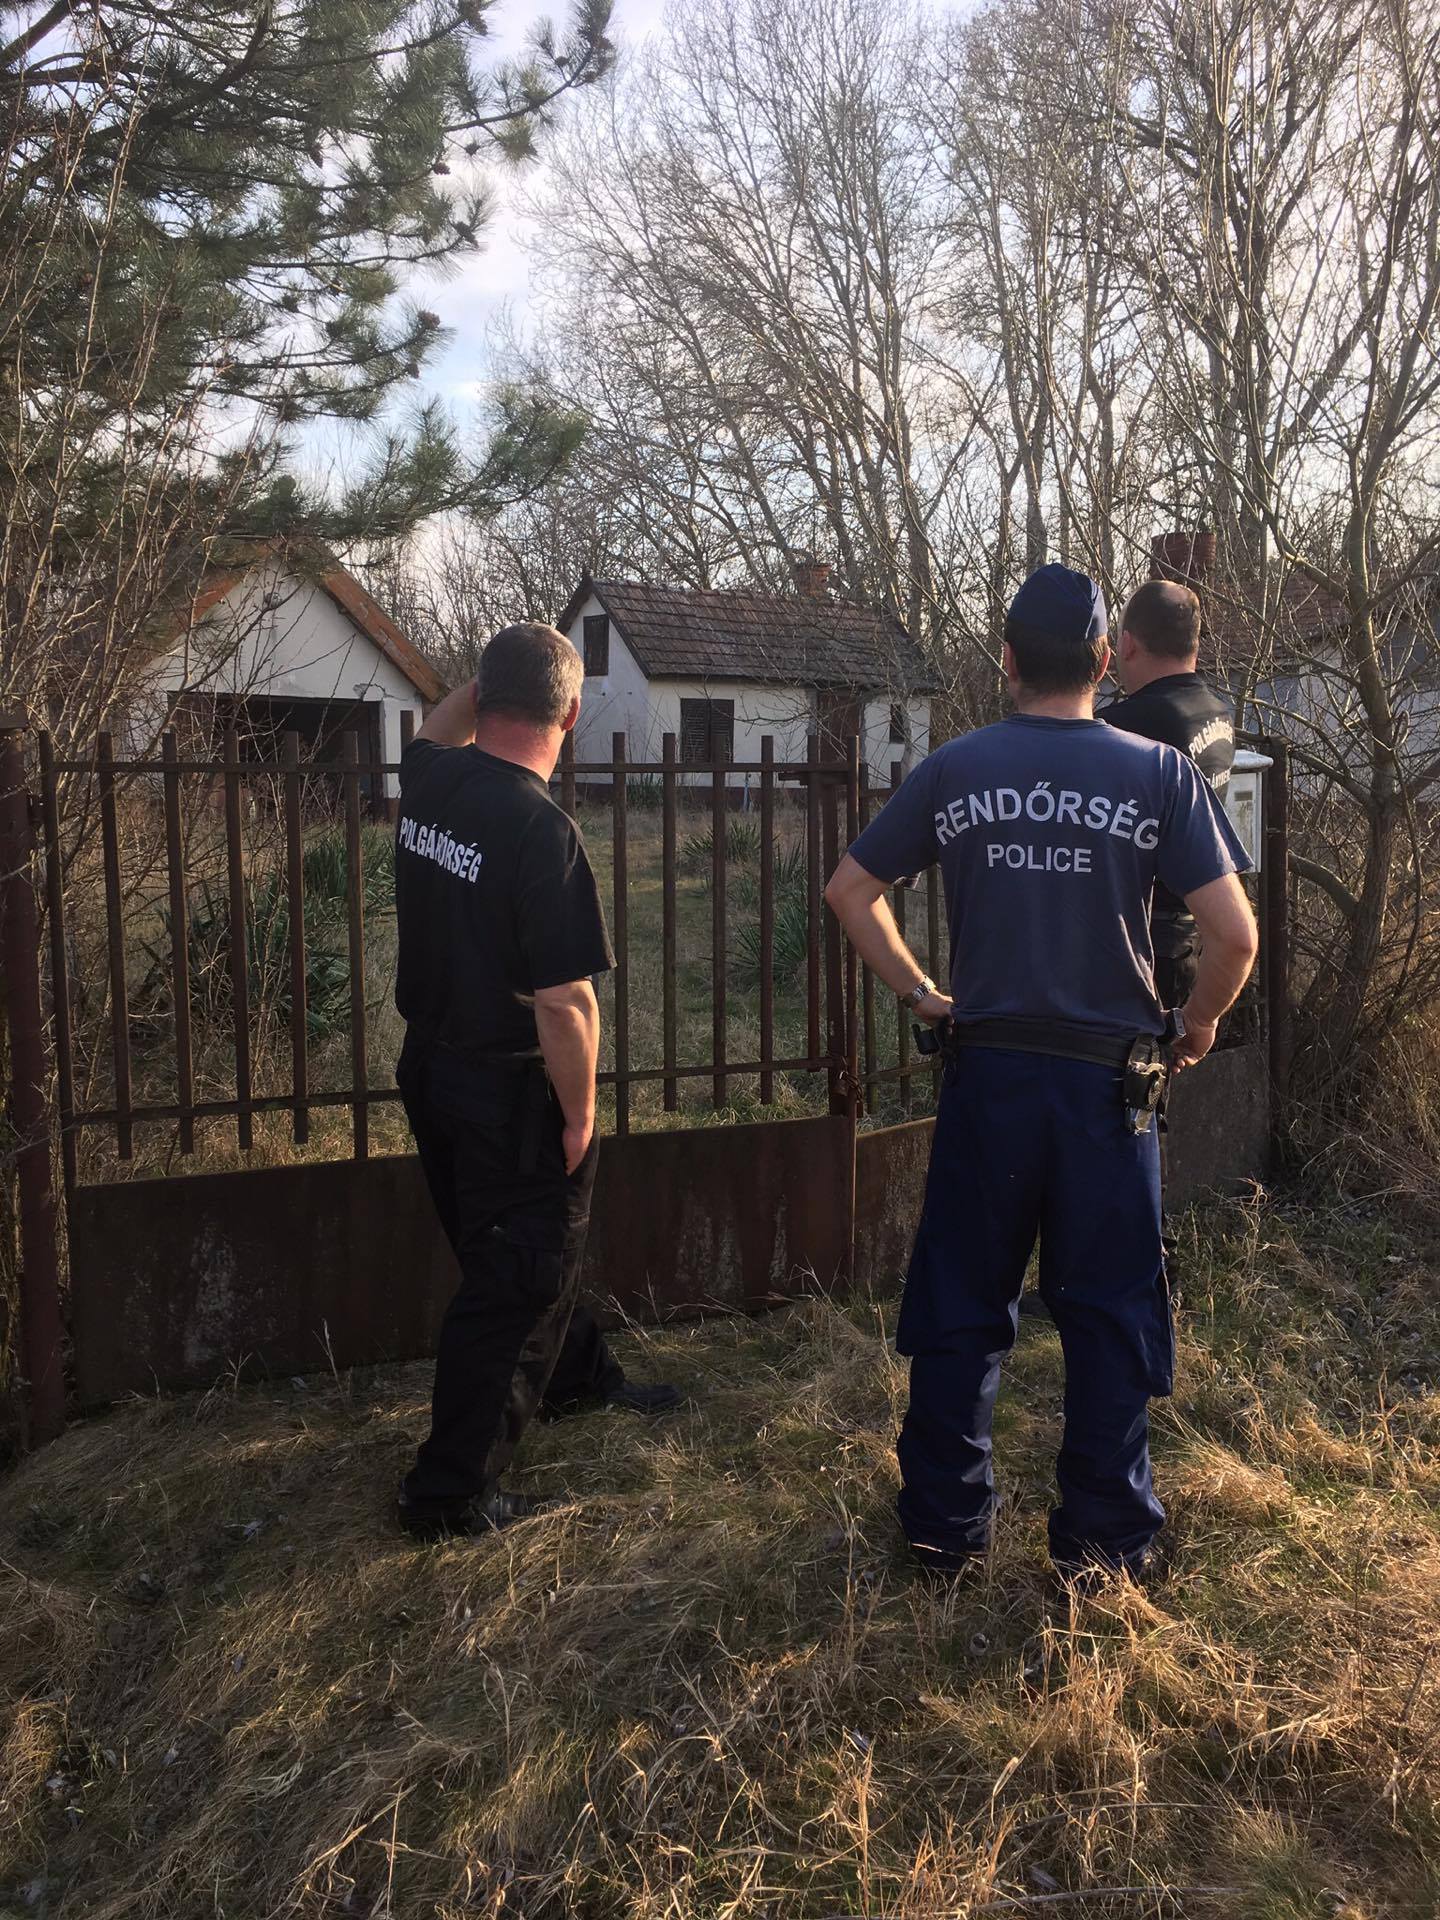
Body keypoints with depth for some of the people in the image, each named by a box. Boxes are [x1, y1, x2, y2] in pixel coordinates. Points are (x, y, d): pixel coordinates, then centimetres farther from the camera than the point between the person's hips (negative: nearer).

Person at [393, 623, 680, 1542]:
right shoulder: (543, 830, -26)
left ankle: (579, 1374, 48)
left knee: (536, 1244, 26)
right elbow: (565, 1000, -25)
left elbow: (438, 730, 25)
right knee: (509, 1286, 7)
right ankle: (453, 1491, 19)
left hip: (430, 1067, 8)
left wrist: (494, 677, 17)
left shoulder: (430, 781, -4)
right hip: (508, 1093, -8)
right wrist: (580, 1114, -13)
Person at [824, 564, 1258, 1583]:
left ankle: (944, 1523, 26)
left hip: (986, 1073, 2)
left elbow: (849, 890, 5)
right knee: (1110, 1313, 13)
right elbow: (1235, 935, -9)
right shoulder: (1160, 773, -5)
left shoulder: (952, 770, 0)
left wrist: (919, 989, 11)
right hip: (1107, 1078, -1)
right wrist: (1200, 1023, 8)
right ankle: (1104, 1535, 25)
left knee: (960, 1307, 14)